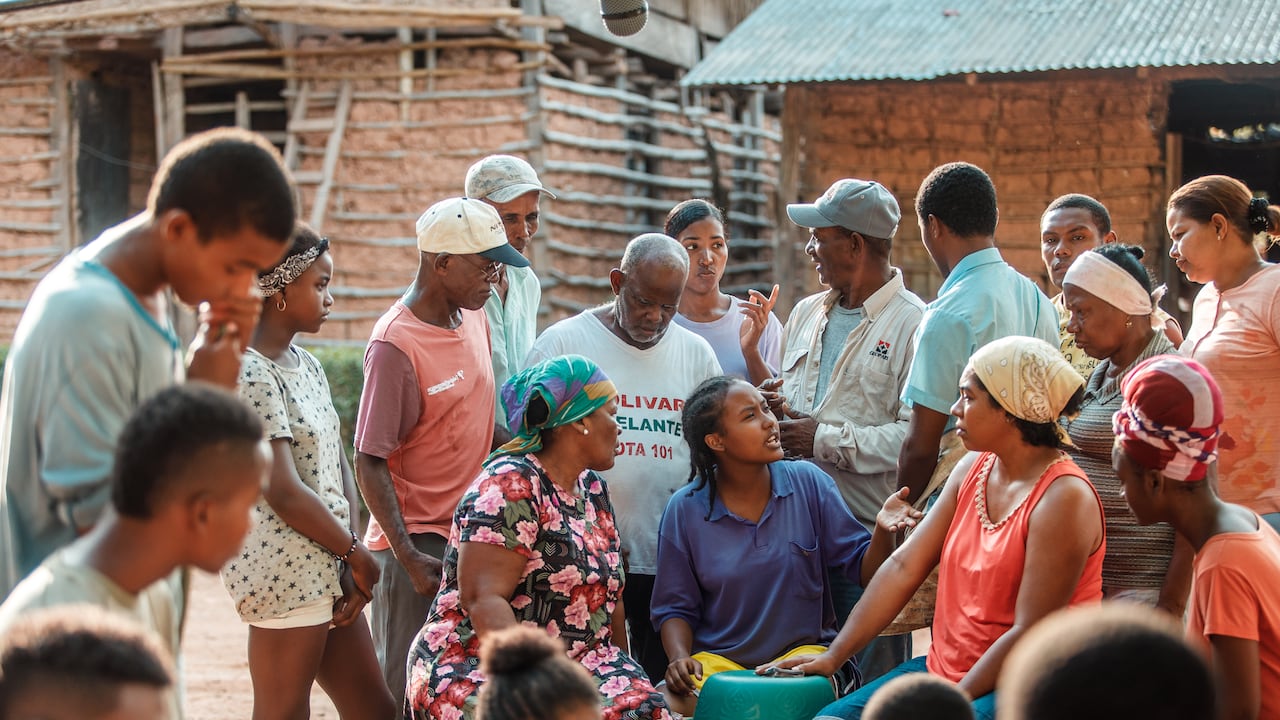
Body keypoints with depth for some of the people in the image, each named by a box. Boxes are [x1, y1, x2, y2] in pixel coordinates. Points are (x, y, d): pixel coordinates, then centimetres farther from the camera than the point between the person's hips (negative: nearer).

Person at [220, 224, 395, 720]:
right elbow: (283, 493, -20)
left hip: (325, 569, 9)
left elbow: (339, 468, 9)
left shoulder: (306, 365, 11)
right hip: (285, 568, -9)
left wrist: (349, 561, -3)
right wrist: (357, 554, -8)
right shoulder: (249, 375, -16)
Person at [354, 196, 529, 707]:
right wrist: (407, 557, -22)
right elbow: (370, 463, -17)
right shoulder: (395, 345, -17)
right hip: (418, 542, -7)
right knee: (406, 689, -1)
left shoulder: (473, 316, 6)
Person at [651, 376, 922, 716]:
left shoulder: (808, 482, 0)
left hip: (802, 650, 0)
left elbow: (862, 569, 1)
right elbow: (676, 607, 6)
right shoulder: (684, 510, -1)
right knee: (672, 702, -30)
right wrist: (679, 659, -13)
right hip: (718, 659, 0)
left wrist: (883, 532, -20)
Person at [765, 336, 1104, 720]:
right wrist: (834, 655, 2)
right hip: (944, 668, 7)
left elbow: (1030, 634, -20)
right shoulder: (973, 469, 7)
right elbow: (904, 566, 6)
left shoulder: (1062, 498, -18)